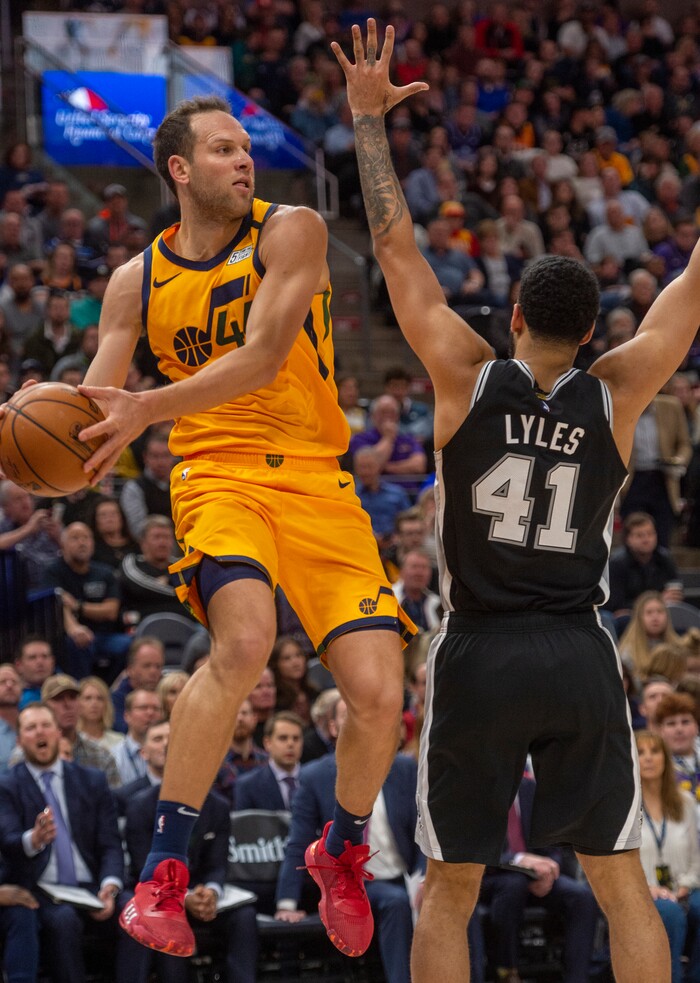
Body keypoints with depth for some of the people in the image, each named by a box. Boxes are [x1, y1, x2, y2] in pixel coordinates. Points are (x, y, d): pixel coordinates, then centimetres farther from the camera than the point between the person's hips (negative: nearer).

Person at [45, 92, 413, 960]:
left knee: (379, 695, -8)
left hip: (317, 480, 1)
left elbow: (262, 358, -16)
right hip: (217, 474, -1)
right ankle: (162, 873, -26)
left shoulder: (291, 234, -2)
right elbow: (94, 400, 6)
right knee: (243, 641, -32)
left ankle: (343, 851, 25)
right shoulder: (136, 281, 7)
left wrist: (145, 410, -26)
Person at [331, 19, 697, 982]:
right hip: (581, 660, 1)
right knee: (621, 880, 7)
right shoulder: (616, 395, -2)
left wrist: (368, 118, 4)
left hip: (478, 658, -1)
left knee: (449, 890, 8)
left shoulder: (468, 379, -5)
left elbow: (396, 249, -2)